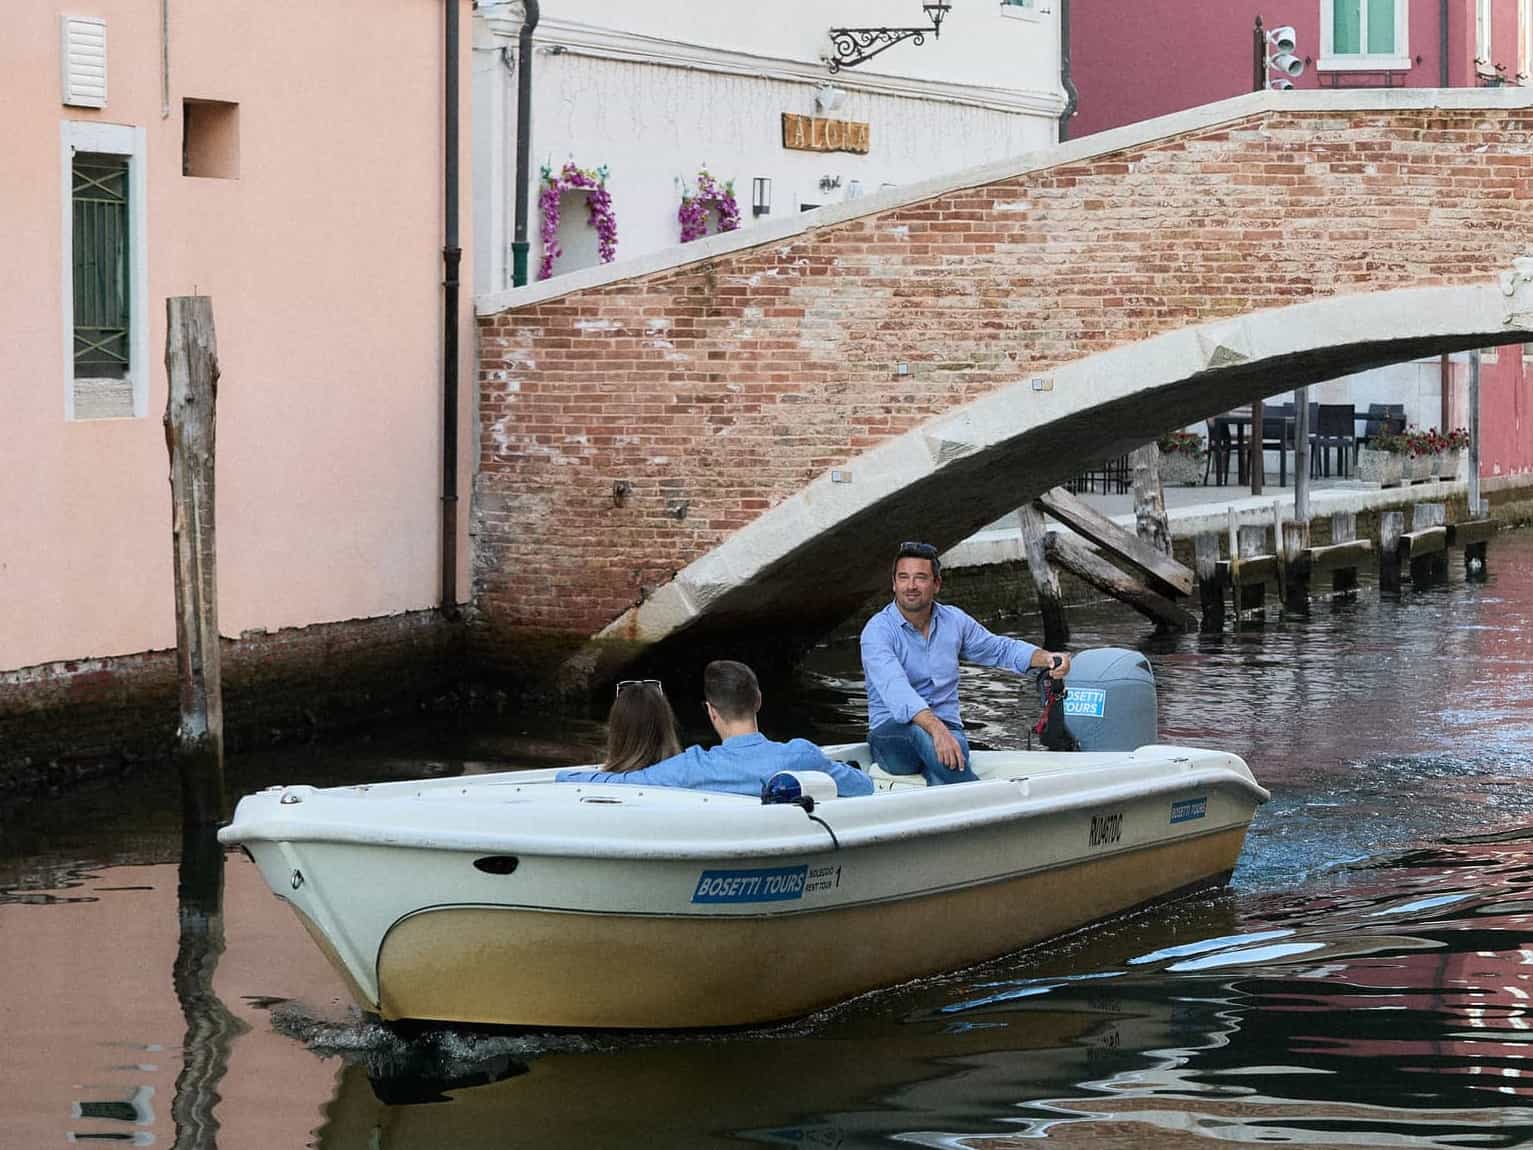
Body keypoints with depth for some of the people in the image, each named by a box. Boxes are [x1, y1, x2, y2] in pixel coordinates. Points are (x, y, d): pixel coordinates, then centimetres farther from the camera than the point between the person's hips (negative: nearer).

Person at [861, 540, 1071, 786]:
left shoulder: (954, 621, 9)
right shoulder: (878, 631, -10)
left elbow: (1000, 649, 25)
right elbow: (896, 691, -27)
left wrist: (1047, 658, 4)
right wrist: (936, 729, -43)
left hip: (947, 730, 4)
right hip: (891, 736, -4)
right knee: (919, 733, -39)